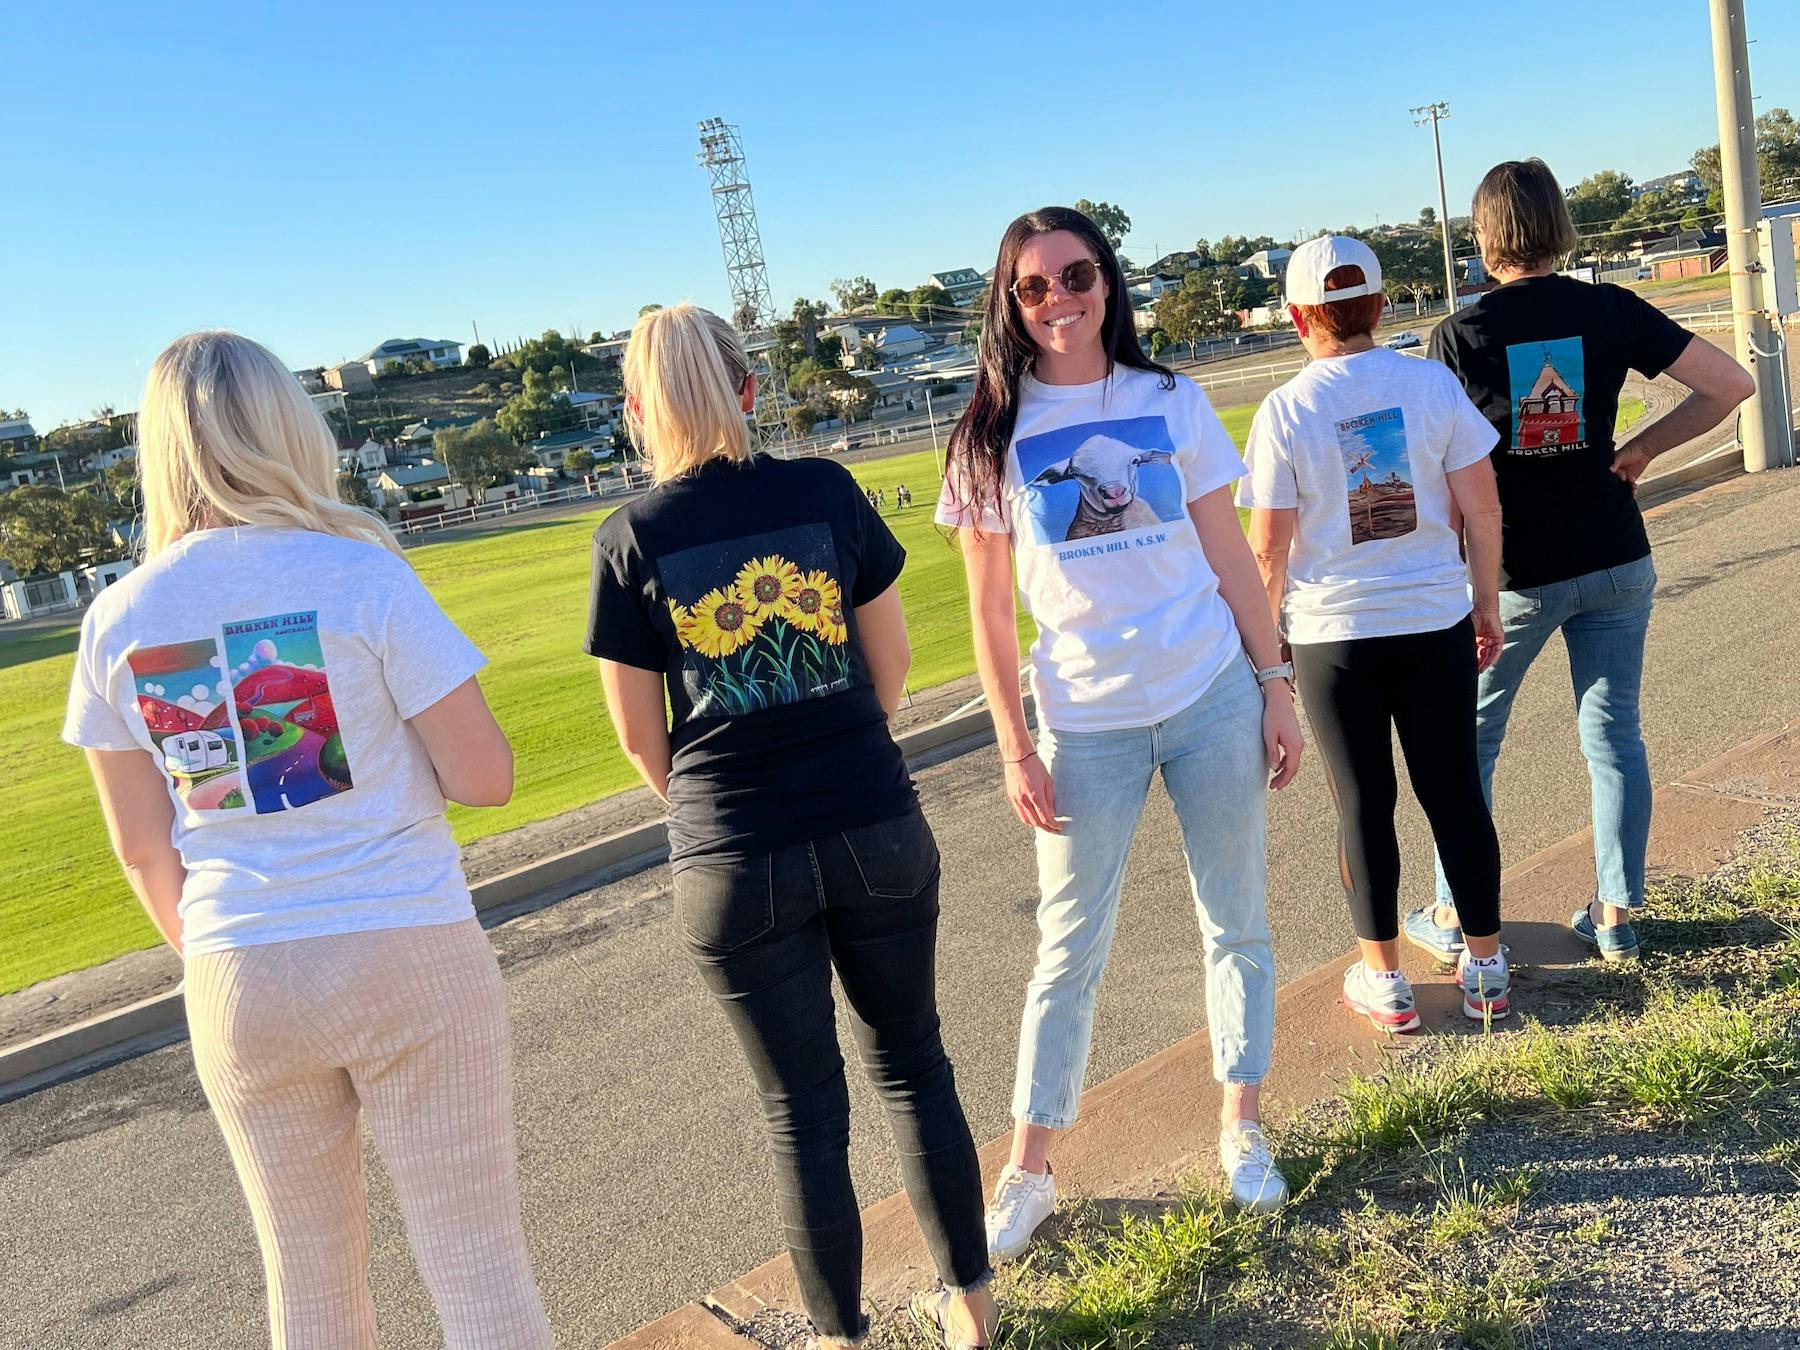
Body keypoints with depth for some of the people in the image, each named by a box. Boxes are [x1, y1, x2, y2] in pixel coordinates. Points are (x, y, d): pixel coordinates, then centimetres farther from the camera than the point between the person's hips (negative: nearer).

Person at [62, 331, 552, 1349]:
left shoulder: (117, 621, 0)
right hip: (407, 957, -4)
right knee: (478, 1263, 9)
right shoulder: (360, 575, -12)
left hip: (238, 987, 4)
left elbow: (142, 849, 7)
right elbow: (484, 778, -12)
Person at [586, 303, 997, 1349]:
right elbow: (891, 660, 4)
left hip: (735, 863, -1)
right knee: (913, 1065, 20)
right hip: (876, 832, 2)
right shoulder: (827, 490, -4)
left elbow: (640, 732, -2)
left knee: (803, 1107, 14)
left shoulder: (631, 540, -7)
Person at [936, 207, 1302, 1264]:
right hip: (1084, 726, -1)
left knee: (1236, 923, 12)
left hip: (1213, 700, 2)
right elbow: (990, 610, -1)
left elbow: (1231, 559, 6)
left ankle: (1242, 1127, 32)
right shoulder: (994, 433, -2)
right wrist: (1015, 747, -4)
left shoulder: (1172, 402, 2)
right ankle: (1029, 1172, 21)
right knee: (1070, 951, 7)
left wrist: (1275, 686, 2)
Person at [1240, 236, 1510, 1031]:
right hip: (1436, 621, 2)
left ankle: (1384, 981, 21)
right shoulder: (1432, 384, -4)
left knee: (1364, 806, 10)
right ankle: (1486, 969, 25)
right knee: (1454, 793, 13)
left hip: (1334, 633, -2)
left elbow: (1268, 548, -8)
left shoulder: (1284, 412, -10)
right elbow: (1482, 509, -1)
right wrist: (1487, 605, 11)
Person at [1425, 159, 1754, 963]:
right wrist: (1640, 450, 4)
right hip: (1614, 562, 3)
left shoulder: (1459, 335, -11)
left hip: (1513, 573, -2)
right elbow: (1730, 385, -3)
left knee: (1470, 739, 12)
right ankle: (1615, 916, 19)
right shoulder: (1609, 310, -3)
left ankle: (1454, 916, 19)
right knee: (1613, 736, 12)